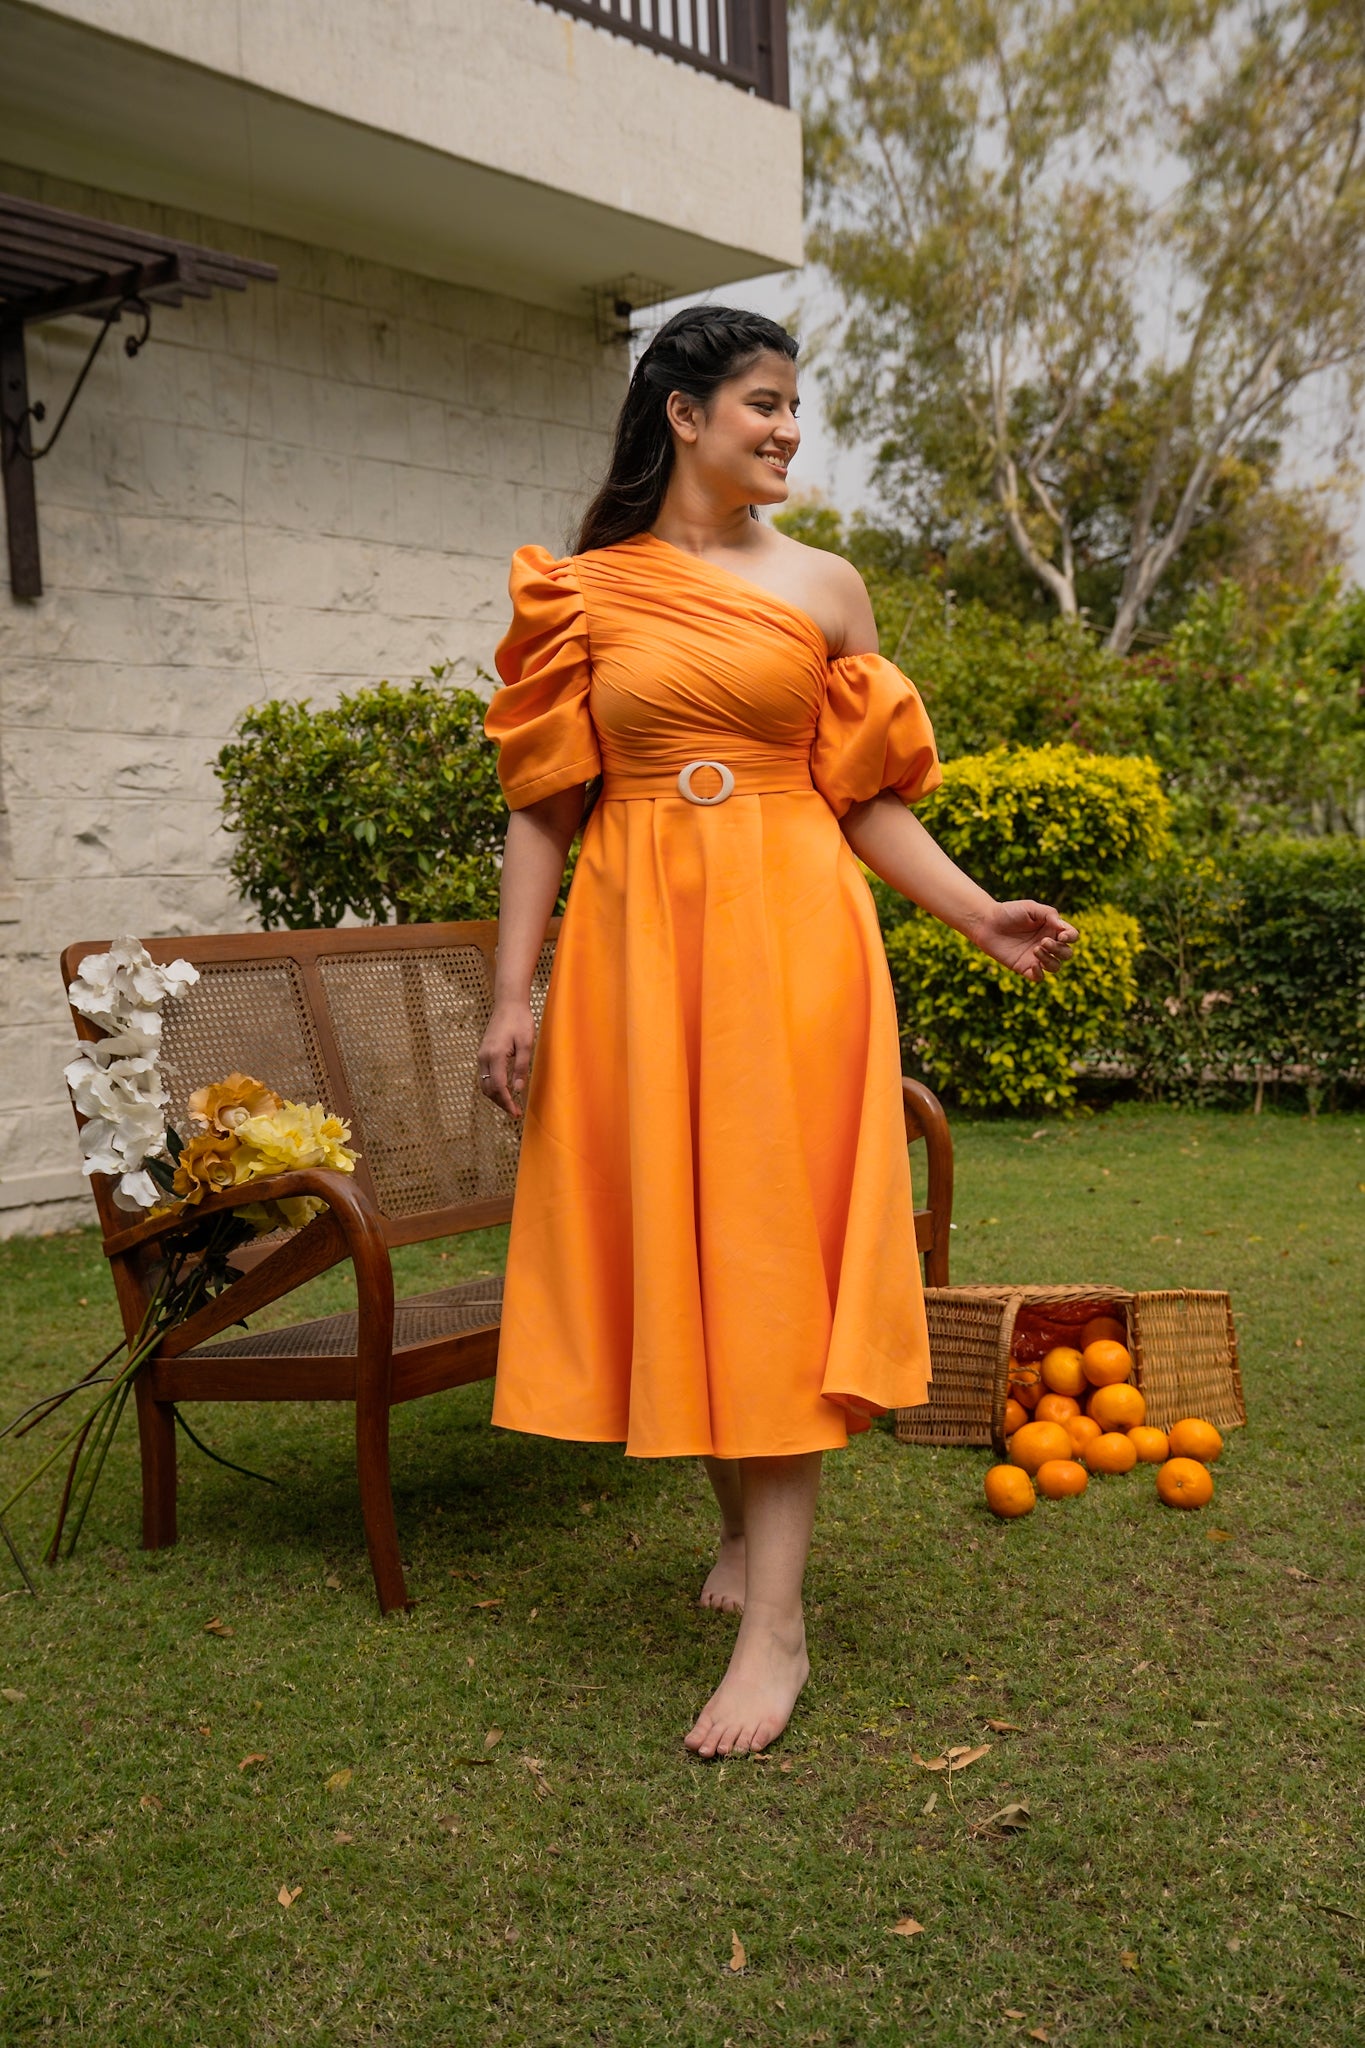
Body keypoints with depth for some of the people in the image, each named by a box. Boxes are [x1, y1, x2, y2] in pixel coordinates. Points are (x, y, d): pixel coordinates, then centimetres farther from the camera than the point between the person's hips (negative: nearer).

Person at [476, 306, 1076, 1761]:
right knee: (665, 1241, 4)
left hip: (788, 935, -1)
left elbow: (865, 800, 9)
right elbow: (544, 805, 6)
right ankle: (746, 1528, 25)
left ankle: (775, 1619, -3)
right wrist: (512, 991, 0)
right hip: (633, 937, 1)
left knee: (771, 1251, -5)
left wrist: (984, 918, -3)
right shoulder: (577, 592, 7)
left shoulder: (824, 589, 9)